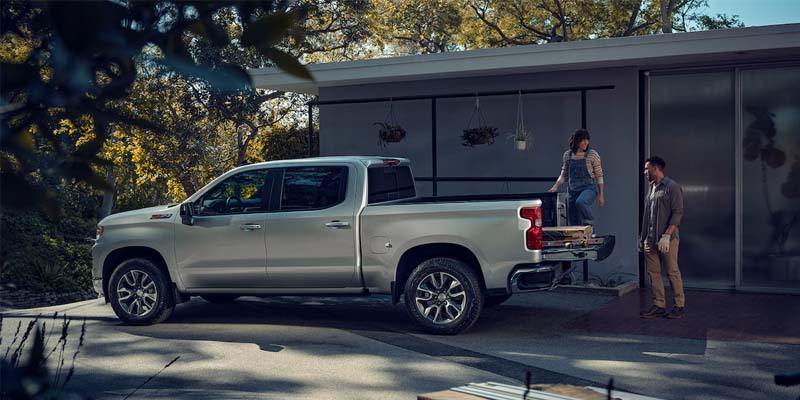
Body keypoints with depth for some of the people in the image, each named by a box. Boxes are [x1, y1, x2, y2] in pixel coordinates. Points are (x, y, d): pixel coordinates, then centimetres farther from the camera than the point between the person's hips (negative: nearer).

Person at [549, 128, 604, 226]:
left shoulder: (593, 155, -4)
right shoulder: (567, 155, 5)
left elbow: (599, 176, 0)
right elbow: (564, 175, 13)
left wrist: (601, 195, -2)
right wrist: (556, 187, -3)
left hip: (589, 188, -4)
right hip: (573, 189, 4)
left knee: (580, 202, -36)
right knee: (574, 223, 2)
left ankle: (590, 223, -12)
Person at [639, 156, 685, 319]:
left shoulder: (672, 187, -8)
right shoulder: (650, 187, 16)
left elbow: (678, 213, -14)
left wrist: (666, 236, -20)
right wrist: (642, 236, 17)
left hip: (667, 239, -7)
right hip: (650, 239, 8)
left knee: (672, 272, -1)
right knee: (653, 273, 6)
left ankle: (679, 306, 8)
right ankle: (659, 306, 11)